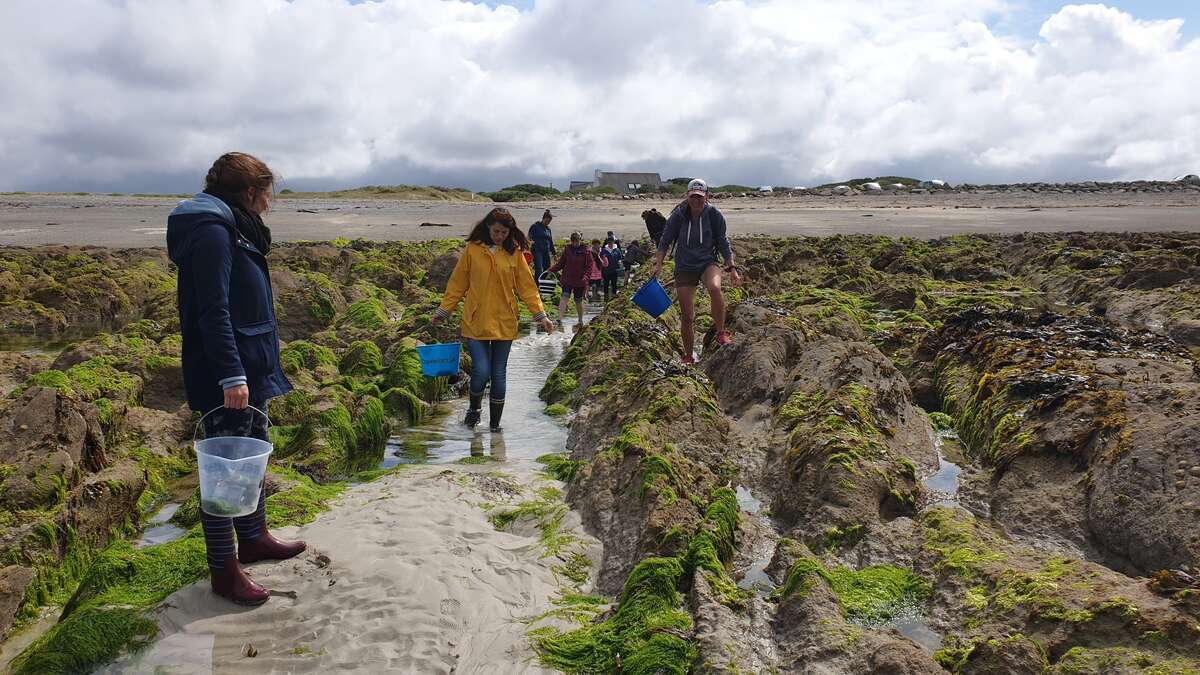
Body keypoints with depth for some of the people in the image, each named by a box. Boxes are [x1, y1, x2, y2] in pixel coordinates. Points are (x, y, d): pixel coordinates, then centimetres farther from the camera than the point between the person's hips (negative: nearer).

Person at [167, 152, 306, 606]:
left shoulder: (233, 230, 15)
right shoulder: (212, 232, -16)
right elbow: (212, 311, -23)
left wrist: (261, 361, 25)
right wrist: (231, 376, -27)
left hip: (250, 370, 11)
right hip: (225, 378, -11)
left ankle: (253, 538, 36)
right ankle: (224, 571, 8)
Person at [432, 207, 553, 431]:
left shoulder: (514, 253, 2)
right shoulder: (472, 250, -1)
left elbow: (526, 286, 5)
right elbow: (457, 285, 5)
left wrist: (541, 314, -2)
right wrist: (443, 312, 4)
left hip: (504, 323, 2)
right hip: (476, 322, -1)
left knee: (499, 375, 7)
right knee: (481, 371, -10)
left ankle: (495, 423, 22)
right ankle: (474, 408, 21)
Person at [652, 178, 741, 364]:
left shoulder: (714, 215, -7)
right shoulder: (678, 216, -8)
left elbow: (723, 243, 2)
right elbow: (665, 241, 3)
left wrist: (731, 268, -1)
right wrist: (658, 264, -6)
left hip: (708, 262, -1)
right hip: (684, 268, 1)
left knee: (715, 288, -37)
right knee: (687, 317, 2)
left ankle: (720, 332, -18)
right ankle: (688, 356, 21)